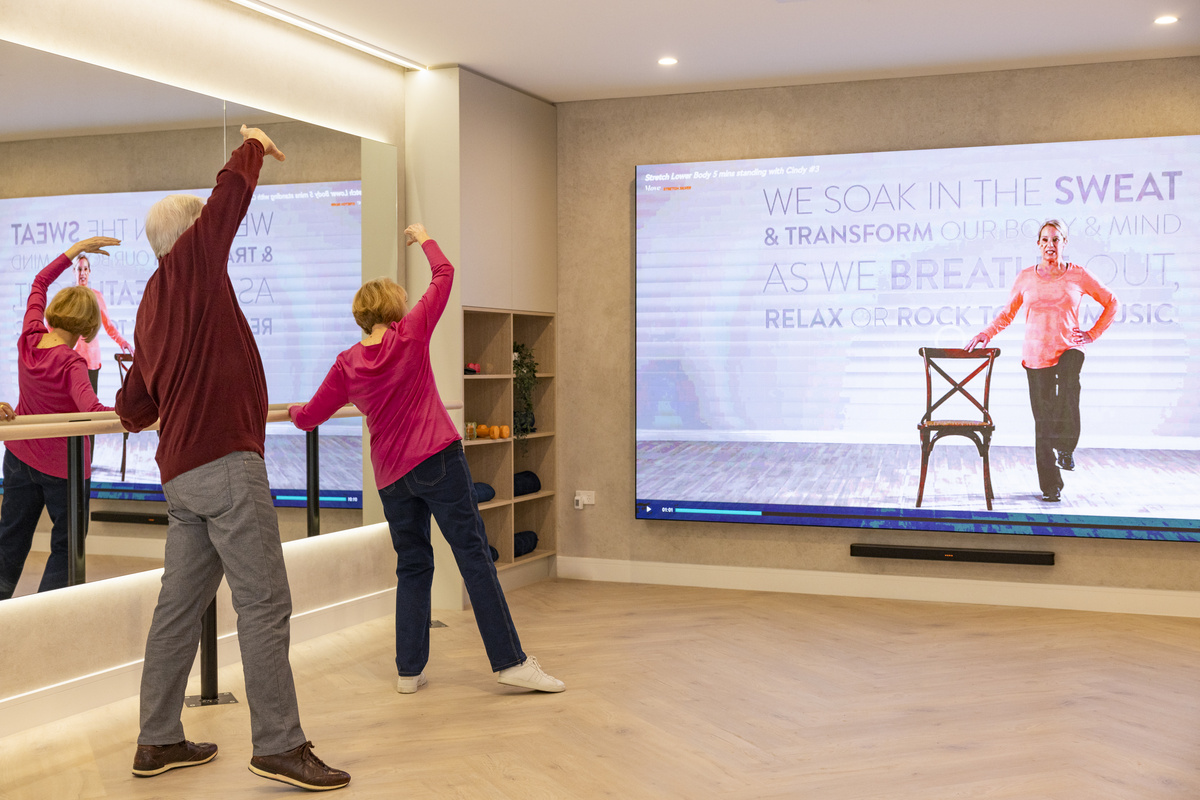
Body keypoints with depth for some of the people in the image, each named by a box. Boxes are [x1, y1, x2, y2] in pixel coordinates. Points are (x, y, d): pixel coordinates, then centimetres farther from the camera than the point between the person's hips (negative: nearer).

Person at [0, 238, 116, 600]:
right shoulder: (71, 364, -26)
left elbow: (39, 283, 6)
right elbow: (90, 409, -42)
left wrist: (75, 250, 8)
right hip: (63, 467, -6)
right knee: (66, 547, 6)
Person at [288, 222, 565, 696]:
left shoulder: (347, 365, 7)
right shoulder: (411, 334, -2)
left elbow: (310, 417, 14)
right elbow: (444, 275, 8)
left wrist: (295, 410, 38)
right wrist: (424, 239, 25)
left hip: (391, 475, 4)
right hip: (438, 460, -4)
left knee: (412, 567, 13)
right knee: (474, 555, -5)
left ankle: (409, 670, 13)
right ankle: (510, 661, -7)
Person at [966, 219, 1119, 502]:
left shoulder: (1078, 275, 4)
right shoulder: (1026, 277, 8)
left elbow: (1111, 302, 13)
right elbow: (1007, 313, 17)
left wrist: (1093, 333, 6)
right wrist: (986, 334, 2)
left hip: (1069, 349, -1)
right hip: (1036, 354, 1)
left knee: (1068, 388, -36)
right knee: (1042, 420, -1)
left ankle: (1066, 447, -20)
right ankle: (1051, 486, 8)